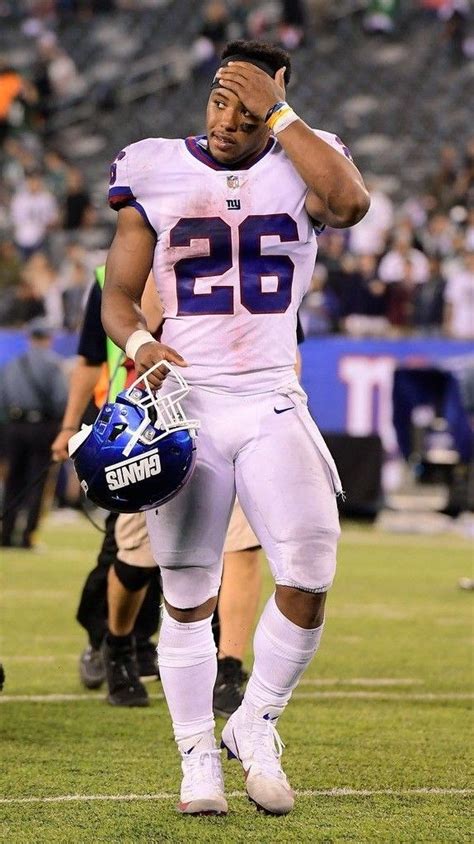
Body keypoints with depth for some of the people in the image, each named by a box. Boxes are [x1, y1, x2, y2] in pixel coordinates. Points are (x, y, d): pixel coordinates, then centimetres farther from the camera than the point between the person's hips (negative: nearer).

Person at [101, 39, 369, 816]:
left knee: (308, 579, -13)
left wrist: (278, 113, -19)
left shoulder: (299, 166, 1)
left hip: (272, 402, 0)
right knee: (187, 598, 4)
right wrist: (137, 342, -19)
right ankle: (198, 754, 18)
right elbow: (118, 295, 3)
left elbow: (350, 203, -23)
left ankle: (256, 726, 9)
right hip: (185, 401, 0)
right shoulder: (157, 174, 3)